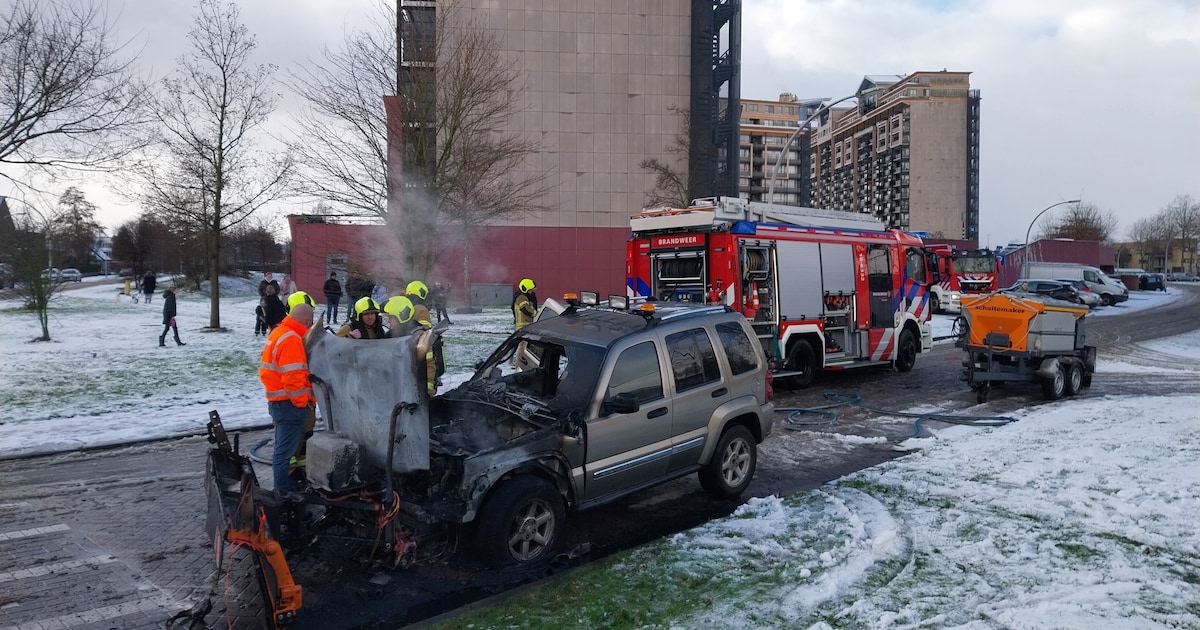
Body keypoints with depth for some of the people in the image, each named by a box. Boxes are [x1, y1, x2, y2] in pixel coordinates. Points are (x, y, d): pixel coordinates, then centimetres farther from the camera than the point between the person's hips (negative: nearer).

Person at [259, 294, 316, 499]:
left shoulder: (279, 332, 12)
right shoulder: (292, 339, -20)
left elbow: (267, 369, 20)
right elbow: (292, 377, -26)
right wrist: (302, 401, -13)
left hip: (278, 400, 11)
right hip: (290, 403, -11)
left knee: (283, 447, 20)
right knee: (285, 449, -3)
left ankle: (282, 486, 31)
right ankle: (283, 491, 3)